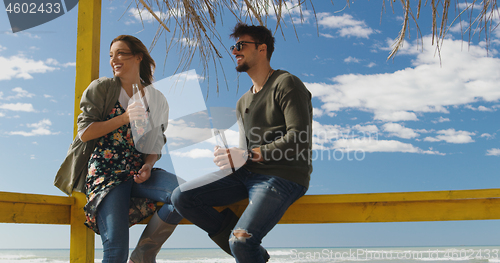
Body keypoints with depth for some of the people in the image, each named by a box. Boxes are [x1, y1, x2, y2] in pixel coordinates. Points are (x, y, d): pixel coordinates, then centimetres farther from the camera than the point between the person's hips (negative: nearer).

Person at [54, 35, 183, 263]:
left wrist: (148, 165, -6)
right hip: (106, 172, -3)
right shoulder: (102, 88, 6)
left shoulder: (156, 99, 14)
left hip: (139, 173, 3)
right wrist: (124, 119, -11)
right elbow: (84, 132, -1)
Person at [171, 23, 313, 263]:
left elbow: (299, 140, -16)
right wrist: (230, 156, -4)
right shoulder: (243, 102, 20)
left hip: (283, 177, -8)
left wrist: (247, 156, -19)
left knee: (242, 241, -29)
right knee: (181, 197, -4)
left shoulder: (286, 84, -5)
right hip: (247, 173, 8)